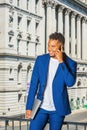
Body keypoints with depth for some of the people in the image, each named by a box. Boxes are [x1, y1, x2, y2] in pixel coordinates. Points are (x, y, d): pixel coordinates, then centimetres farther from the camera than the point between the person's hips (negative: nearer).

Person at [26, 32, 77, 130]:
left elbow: (70, 83, -20)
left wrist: (61, 62, -19)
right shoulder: (40, 59, 1)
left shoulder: (70, 63, -4)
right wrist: (29, 107, -2)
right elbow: (34, 84, 2)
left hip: (58, 109, -1)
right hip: (41, 107, 1)